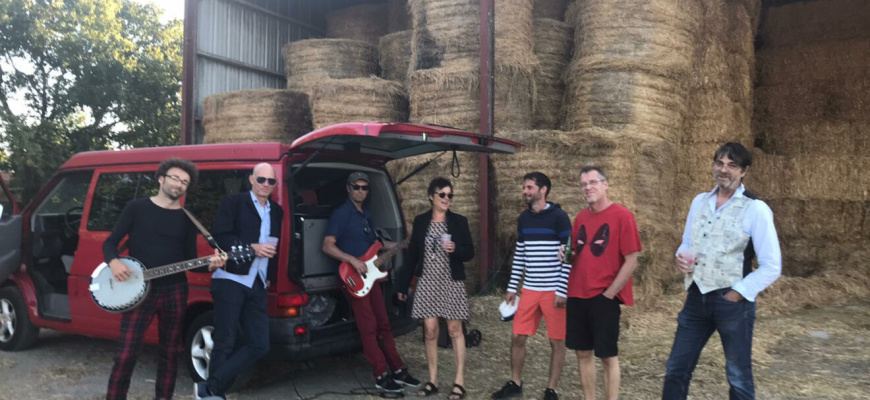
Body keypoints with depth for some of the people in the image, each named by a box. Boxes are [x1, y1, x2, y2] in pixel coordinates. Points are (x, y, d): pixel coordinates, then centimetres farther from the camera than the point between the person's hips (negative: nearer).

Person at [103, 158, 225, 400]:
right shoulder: (137, 208, 2)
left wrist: (209, 264, -12)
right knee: (126, 354, -7)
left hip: (174, 291, 3)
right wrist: (113, 262, -18)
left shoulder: (186, 219, 8)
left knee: (170, 353, 11)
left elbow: (190, 259, 9)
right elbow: (110, 242, 3)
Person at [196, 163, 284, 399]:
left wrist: (269, 276, 8)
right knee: (225, 343, -2)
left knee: (259, 346, 0)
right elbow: (219, 236, -9)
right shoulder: (234, 202, 0)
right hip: (231, 280, -6)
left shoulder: (277, 212, 18)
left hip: (257, 285, 6)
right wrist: (252, 247, -14)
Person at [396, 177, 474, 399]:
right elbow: (412, 253, 8)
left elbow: (470, 253, 2)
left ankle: (459, 382, 9)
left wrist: (455, 249, -20)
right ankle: (432, 381, 15)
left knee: (455, 330, 2)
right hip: (427, 283, 2)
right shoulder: (420, 221, 6)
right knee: (430, 331, 4)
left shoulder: (459, 221, 1)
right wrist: (404, 284, 7)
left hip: (451, 283, -2)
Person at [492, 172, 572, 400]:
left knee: (557, 341, 4)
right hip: (530, 290, 6)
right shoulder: (524, 219, 9)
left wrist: (563, 292, -14)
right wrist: (512, 287, 13)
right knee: (518, 337, 8)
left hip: (553, 291, -6)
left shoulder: (559, 217, -10)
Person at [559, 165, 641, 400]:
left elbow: (631, 261, -12)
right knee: (583, 353, 11)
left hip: (604, 298, -6)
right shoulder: (581, 217, 9)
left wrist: (609, 294, -12)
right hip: (577, 296, 6)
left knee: (608, 356, 2)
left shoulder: (621, 215, -9)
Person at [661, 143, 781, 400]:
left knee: (738, 377, 10)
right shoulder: (699, 201, 8)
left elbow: (772, 267, -11)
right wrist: (682, 258, -3)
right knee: (676, 369, 10)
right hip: (697, 297, 5)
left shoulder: (756, 209, -10)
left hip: (732, 301, -5)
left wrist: (737, 294, -13)